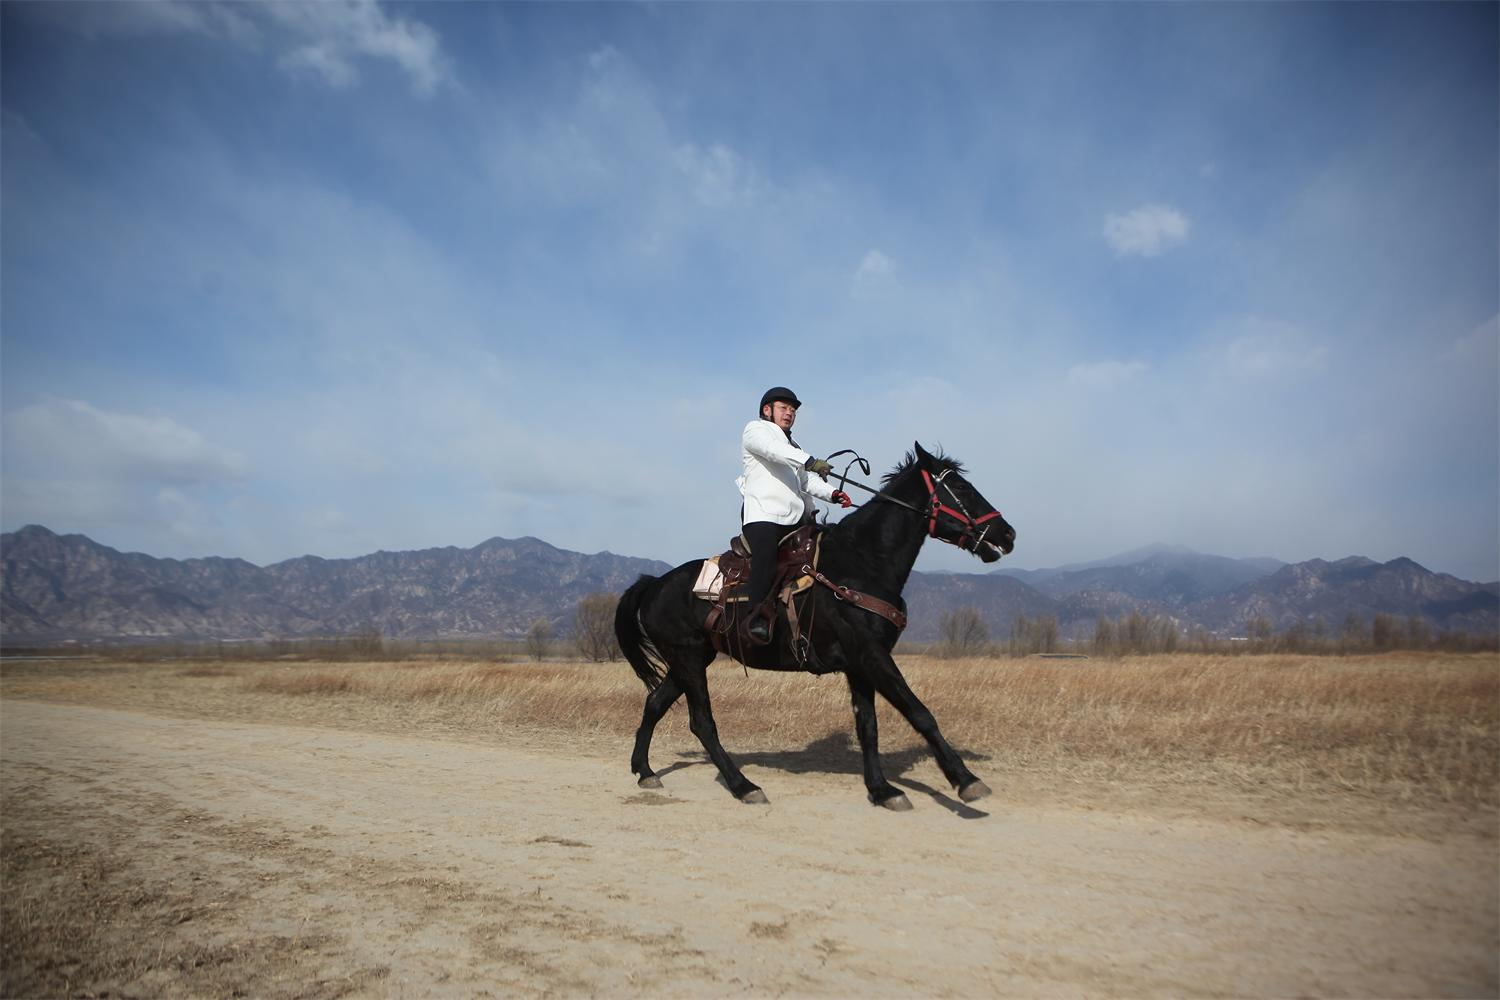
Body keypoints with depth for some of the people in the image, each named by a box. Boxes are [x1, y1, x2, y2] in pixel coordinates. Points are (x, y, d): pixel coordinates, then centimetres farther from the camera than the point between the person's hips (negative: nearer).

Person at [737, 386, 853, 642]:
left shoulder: (792, 446, 34)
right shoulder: (755, 430, 9)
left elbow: (808, 480, 19)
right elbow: (773, 450, -15)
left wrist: (831, 493, -2)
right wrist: (810, 461, -29)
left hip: (796, 518, 8)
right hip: (763, 514, -8)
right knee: (766, 562, -27)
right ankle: (756, 617, -25)